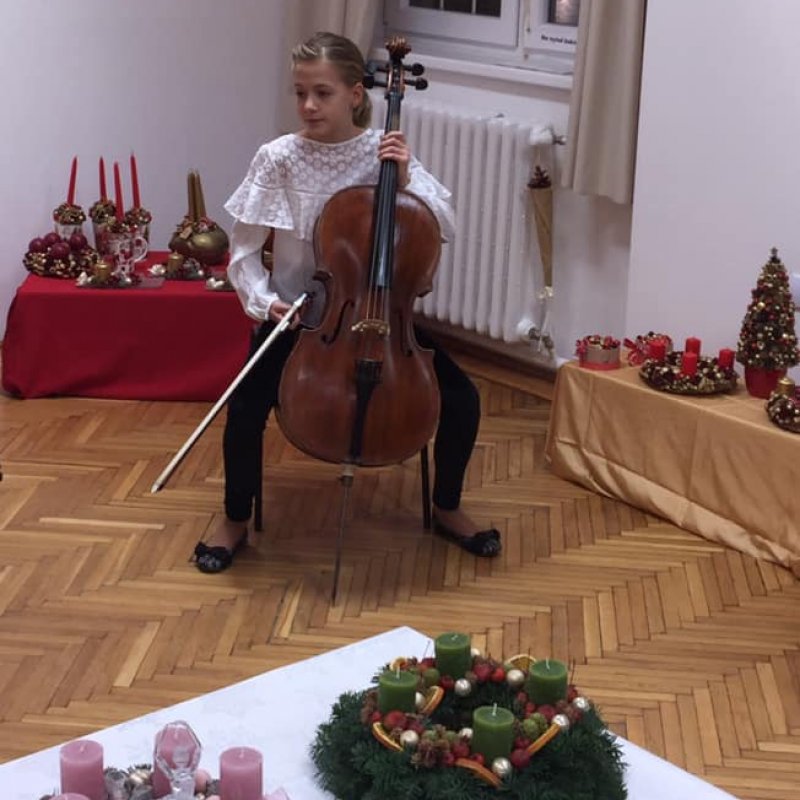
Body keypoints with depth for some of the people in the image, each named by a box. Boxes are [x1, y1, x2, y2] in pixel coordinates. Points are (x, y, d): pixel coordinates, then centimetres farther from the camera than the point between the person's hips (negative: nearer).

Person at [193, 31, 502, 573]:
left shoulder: (384, 150, -6)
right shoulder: (280, 158, -10)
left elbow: (446, 227, -8)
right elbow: (244, 251, -4)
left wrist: (406, 178, -22)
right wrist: (263, 301, -20)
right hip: (296, 313, -1)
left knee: (462, 396, -13)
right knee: (247, 403, -26)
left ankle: (447, 508, 14)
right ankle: (236, 518, 1)